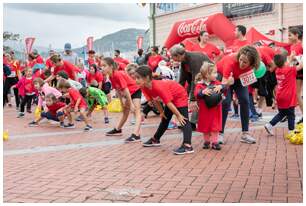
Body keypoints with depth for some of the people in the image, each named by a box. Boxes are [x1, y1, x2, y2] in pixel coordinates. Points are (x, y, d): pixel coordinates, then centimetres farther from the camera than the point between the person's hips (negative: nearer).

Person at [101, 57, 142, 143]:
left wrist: (131, 104, -27)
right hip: (129, 93, 10)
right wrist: (122, 102, 5)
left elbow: (125, 90, -30)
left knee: (136, 112, -19)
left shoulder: (118, 75, -30)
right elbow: (117, 90, 5)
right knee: (125, 112, 23)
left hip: (135, 90, -10)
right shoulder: (111, 76, -4)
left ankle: (136, 135, -31)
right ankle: (118, 130, 38)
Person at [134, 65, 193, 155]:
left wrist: (178, 115, -24)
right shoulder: (144, 88, -13)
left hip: (180, 95, -9)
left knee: (184, 120, -19)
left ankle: (187, 146, -30)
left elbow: (168, 103, -31)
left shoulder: (158, 87, -38)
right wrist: (161, 112, 6)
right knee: (165, 119, 20)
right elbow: (154, 101, 3)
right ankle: (155, 140, 33)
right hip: (170, 97, 9)